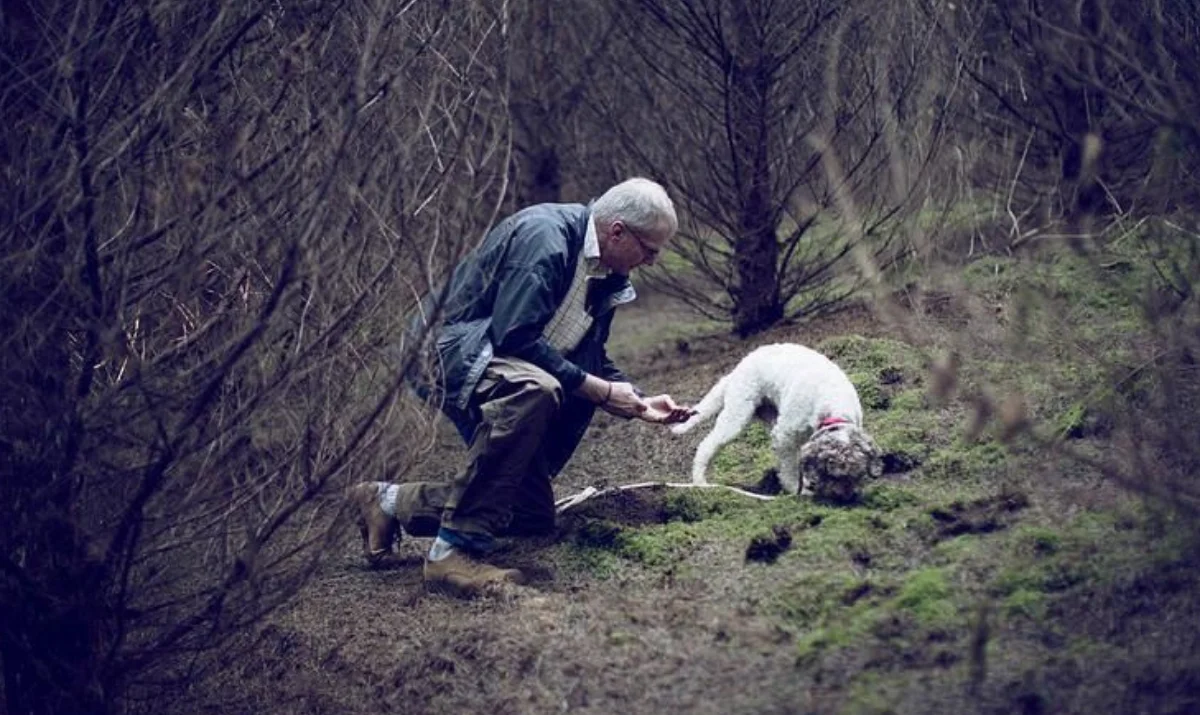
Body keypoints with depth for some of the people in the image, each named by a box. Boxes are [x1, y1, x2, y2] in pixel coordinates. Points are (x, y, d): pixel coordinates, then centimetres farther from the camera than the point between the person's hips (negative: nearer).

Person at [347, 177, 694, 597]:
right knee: (532, 390, -41)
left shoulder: (605, 275, 5)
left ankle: (390, 502, 19)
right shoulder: (543, 237, -23)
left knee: (534, 518, 5)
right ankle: (453, 553, -36)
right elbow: (515, 337, -30)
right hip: (450, 351, -10)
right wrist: (597, 389, -25)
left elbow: (590, 360, 16)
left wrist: (638, 404, 1)